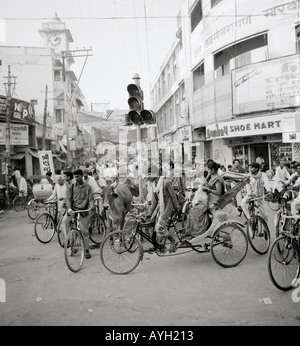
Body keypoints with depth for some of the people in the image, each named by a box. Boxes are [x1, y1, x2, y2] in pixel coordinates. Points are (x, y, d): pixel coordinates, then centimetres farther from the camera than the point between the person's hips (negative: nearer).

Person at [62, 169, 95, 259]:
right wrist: (69, 208, -17)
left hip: (83, 210, -1)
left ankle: (87, 250, 18)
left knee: (85, 231, 4)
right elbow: (69, 198, 1)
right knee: (65, 220, -29)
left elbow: (91, 199, -1)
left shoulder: (88, 187, 1)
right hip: (73, 208, 1)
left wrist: (92, 207, -20)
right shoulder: (71, 187, 4)